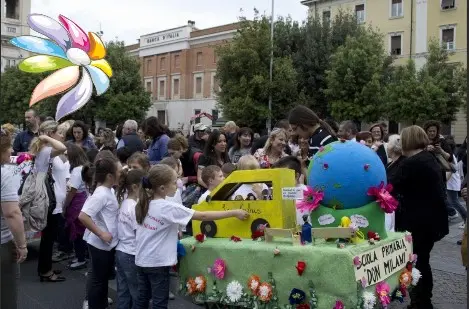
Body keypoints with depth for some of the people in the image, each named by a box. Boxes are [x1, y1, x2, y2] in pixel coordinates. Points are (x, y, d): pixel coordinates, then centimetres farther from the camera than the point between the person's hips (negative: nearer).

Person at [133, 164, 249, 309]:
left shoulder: (144, 203, 1)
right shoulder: (168, 208, -20)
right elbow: (203, 216, -21)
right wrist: (234, 213, -19)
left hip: (142, 260, 8)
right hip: (157, 263, -8)